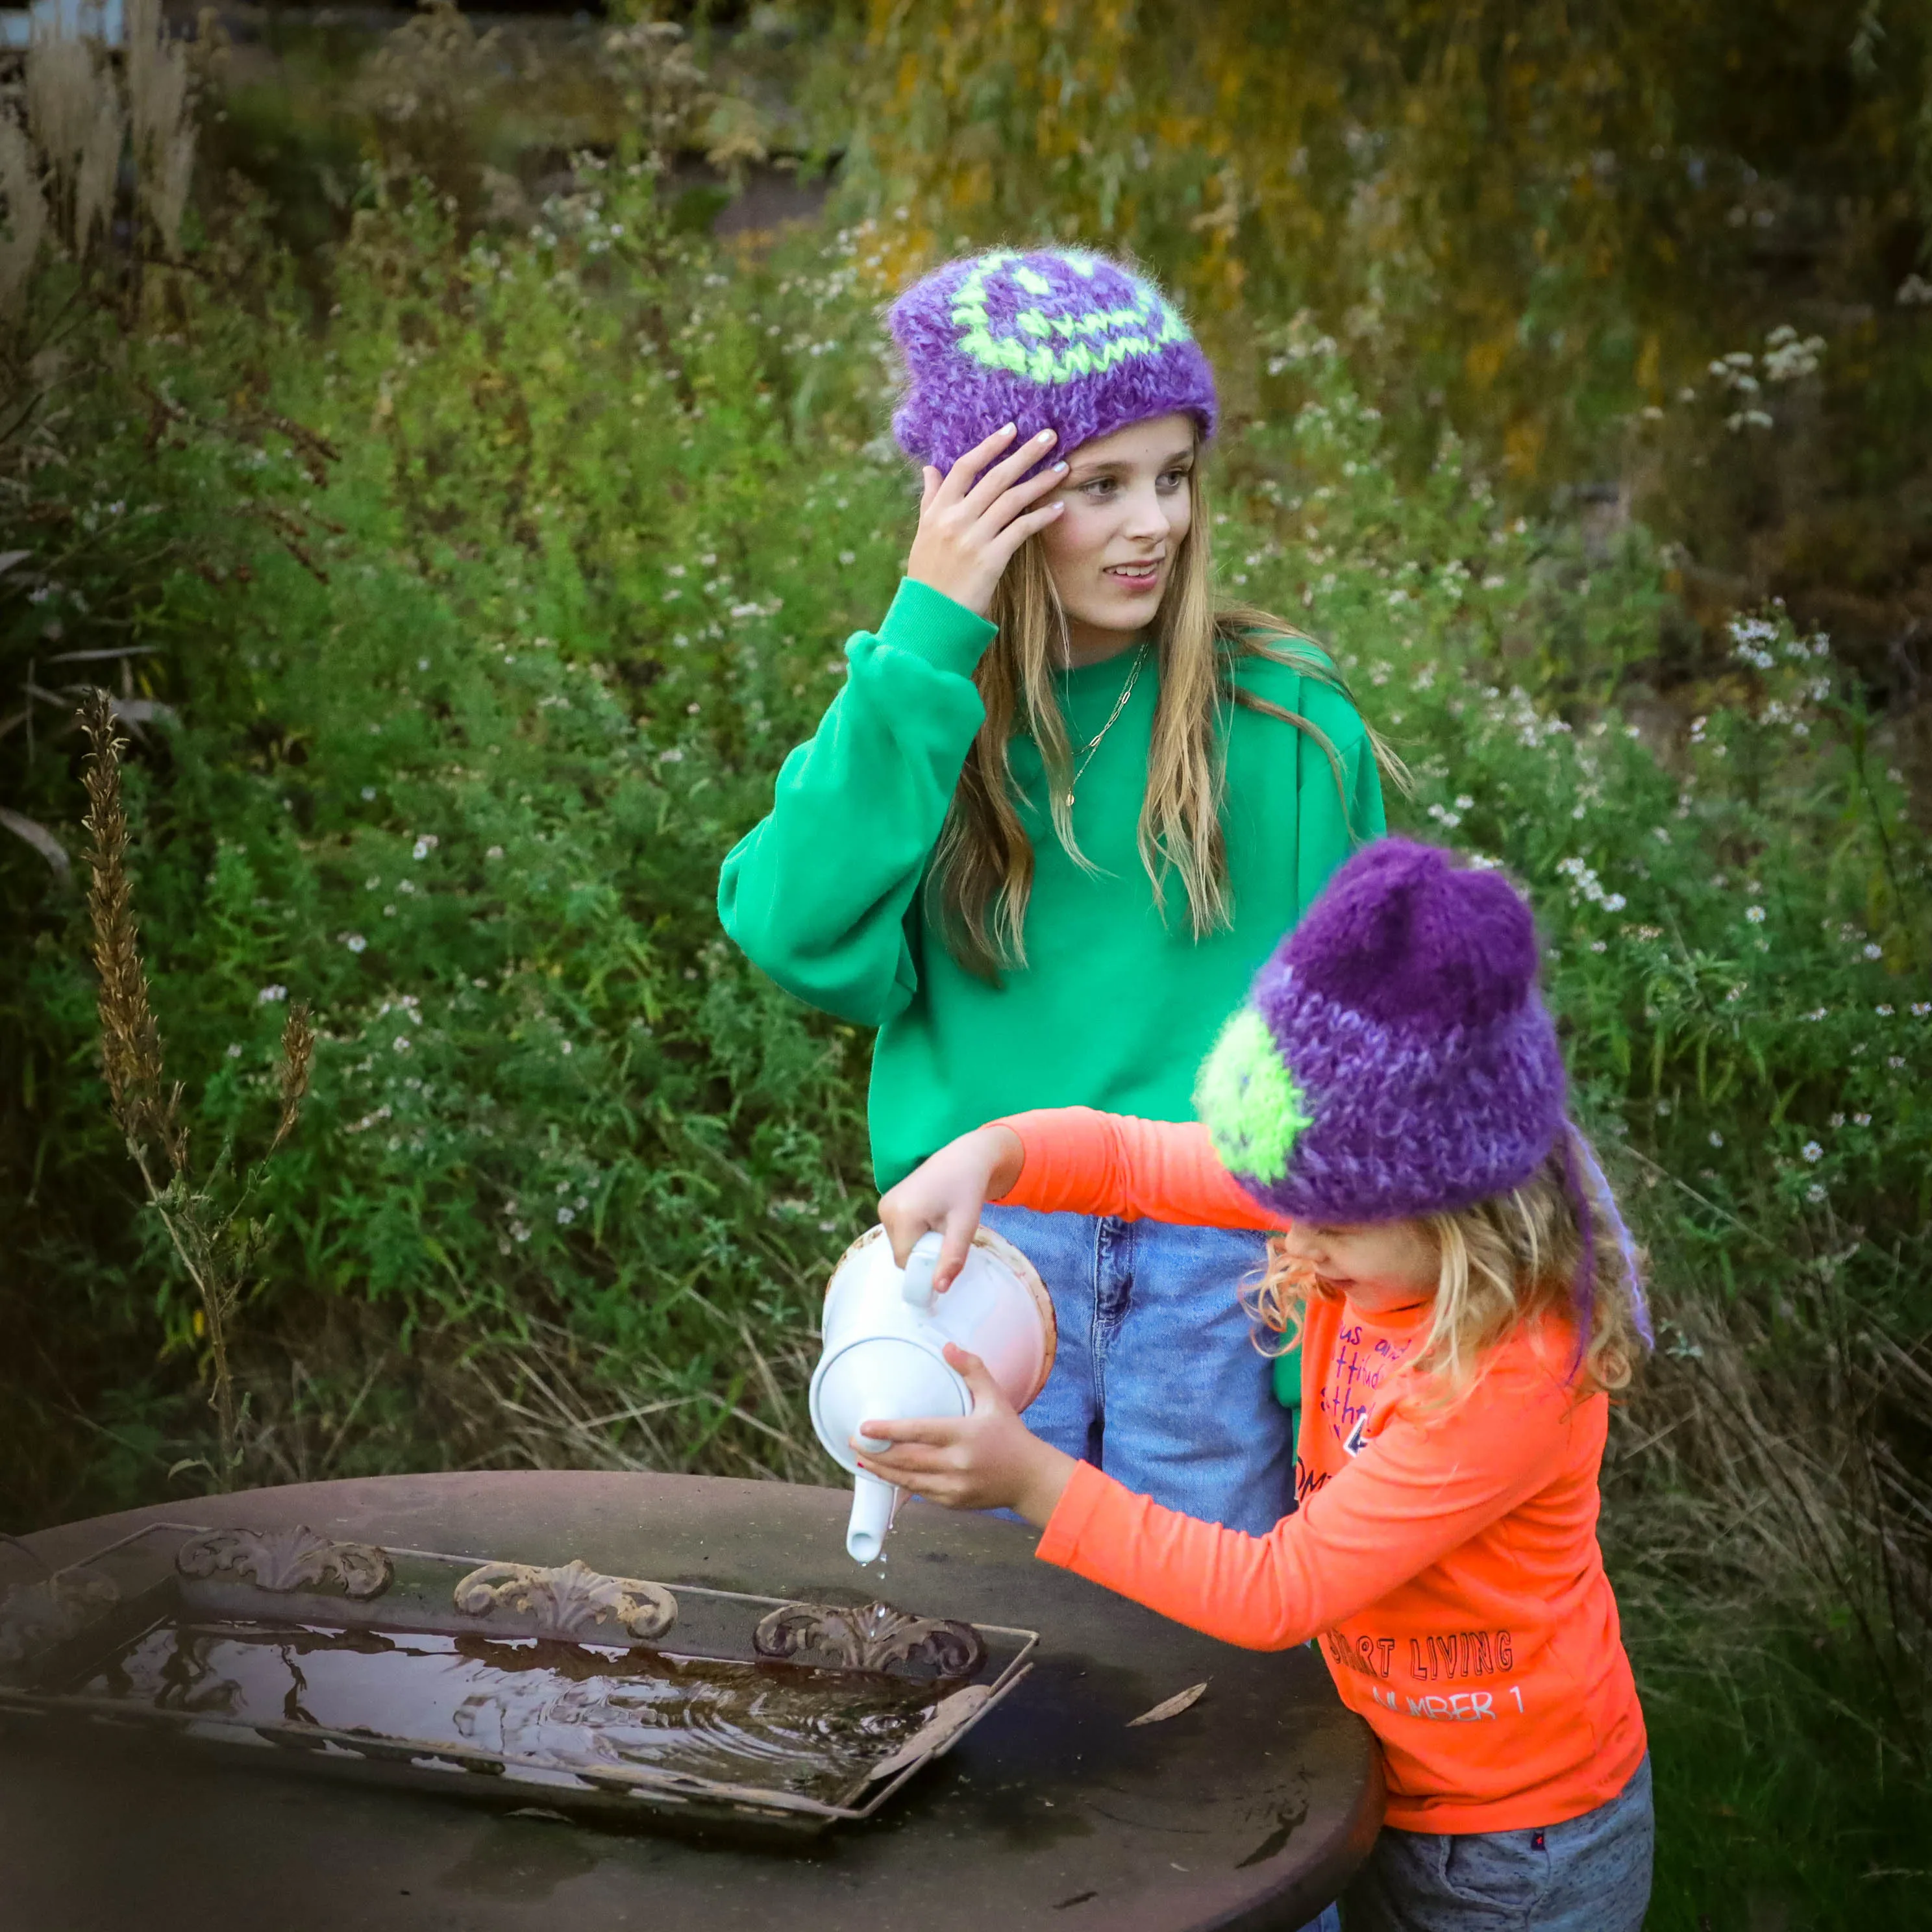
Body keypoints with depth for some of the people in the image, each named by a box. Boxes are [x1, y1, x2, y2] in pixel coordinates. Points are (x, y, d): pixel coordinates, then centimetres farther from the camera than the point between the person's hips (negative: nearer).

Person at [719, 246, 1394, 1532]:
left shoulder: (1282, 715, 0)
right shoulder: (918, 710, 4)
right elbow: (803, 937, -13)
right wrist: (924, 640, -14)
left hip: (1220, 1268, -1)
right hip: (976, 1245, 1)